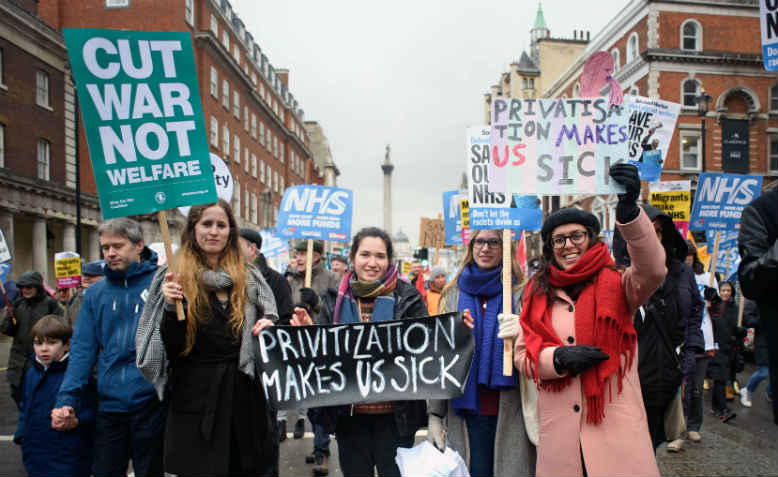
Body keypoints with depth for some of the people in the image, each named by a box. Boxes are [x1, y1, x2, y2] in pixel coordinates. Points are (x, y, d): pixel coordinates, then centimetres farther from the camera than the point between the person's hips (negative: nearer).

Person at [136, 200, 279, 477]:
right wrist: (171, 307, -18)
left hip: (245, 397, 2)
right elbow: (170, 350, -2)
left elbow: (269, 317, 16)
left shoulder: (249, 277, 8)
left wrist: (269, 326, -6)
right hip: (195, 400, -2)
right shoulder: (173, 278, 1)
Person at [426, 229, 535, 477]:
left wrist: (523, 332, -23)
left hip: (510, 411, -2)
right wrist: (434, 415, 4)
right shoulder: (453, 295, 9)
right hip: (467, 409, 2)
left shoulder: (522, 292, 2)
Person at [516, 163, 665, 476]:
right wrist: (558, 358, -13)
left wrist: (628, 211, -35)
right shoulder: (538, 295, 9)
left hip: (616, 427, -2)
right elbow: (522, 357, 8)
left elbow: (652, 270, -20)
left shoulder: (615, 286, 1)